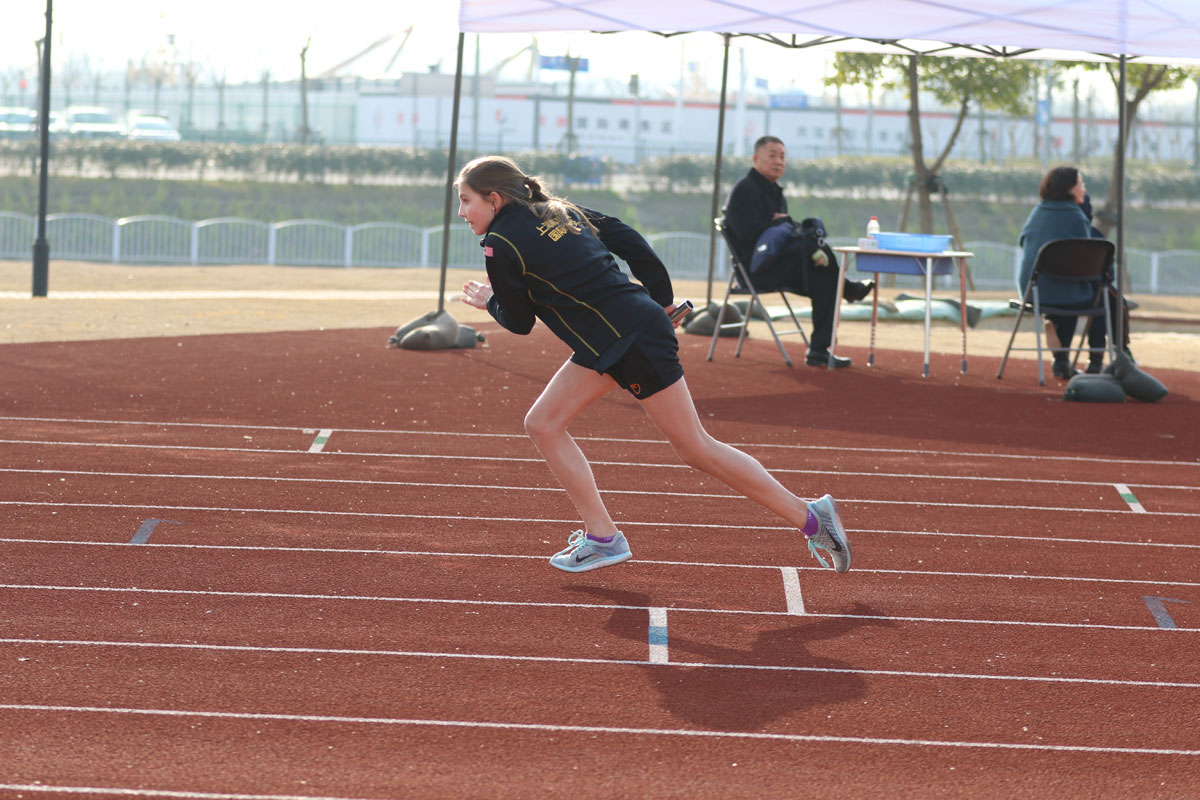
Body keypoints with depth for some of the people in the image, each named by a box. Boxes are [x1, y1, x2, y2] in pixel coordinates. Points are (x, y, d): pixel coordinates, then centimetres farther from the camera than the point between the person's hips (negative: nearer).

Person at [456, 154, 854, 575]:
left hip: (634, 342, -10)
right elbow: (629, 241, 12)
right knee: (542, 423, 10)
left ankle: (811, 517, 5)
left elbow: (519, 322, -1)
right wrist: (662, 301, 17)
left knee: (696, 448, -1)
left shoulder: (500, 245, -10)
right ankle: (601, 536, 12)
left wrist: (490, 302, 19)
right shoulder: (561, 212, 13)